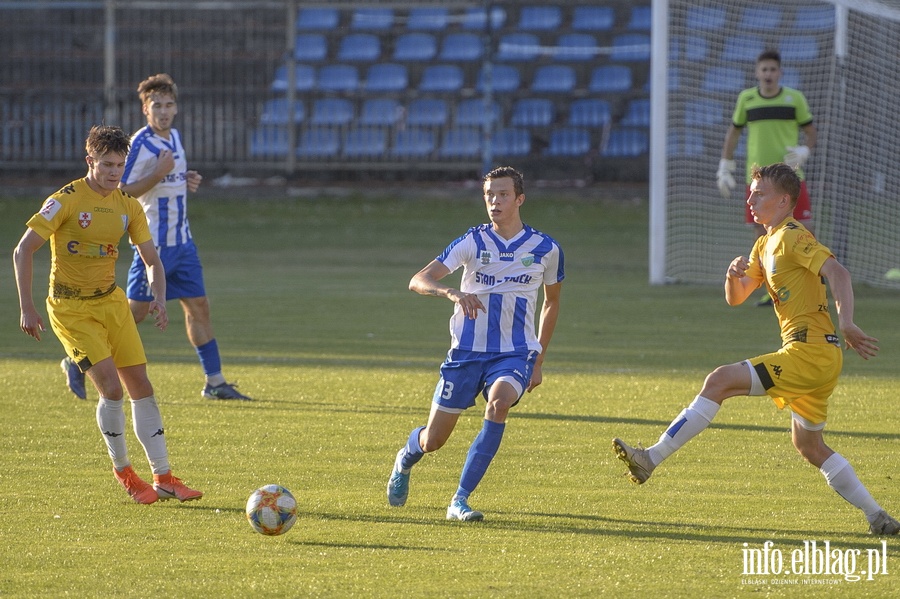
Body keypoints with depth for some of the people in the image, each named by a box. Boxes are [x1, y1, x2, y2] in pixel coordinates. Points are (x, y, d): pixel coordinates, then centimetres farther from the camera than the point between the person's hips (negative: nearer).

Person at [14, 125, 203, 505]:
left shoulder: (128, 206, 3)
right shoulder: (65, 201, -14)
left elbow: (151, 259, 7)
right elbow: (23, 250, -14)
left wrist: (158, 299, -12)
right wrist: (27, 308, -19)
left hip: (111, 301, 6)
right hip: (71, 309, -6)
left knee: (141, 386, 1)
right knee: (111, 388, -16)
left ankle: (163, 477, 6)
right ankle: (122, 471, 4)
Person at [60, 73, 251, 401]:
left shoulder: (174, 137, 11)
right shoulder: (140, 143, -14)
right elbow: (122, 192, -18)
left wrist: (188, 180, 6)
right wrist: (160, 173, -27)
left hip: (181, 241, 8)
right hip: (154, 243, -8)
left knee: (198, 307, 6)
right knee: (136, 311, -4)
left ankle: (215, 382, 9)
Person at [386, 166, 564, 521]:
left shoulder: (545, 249, 0)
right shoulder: (473, 242, -5)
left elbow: (552, 302, 18)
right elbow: (418, 281, -15)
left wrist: (539, 362, 16)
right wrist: (451, 293, -36)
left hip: (515, 354, 0)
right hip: (467, 351, 0)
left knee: (499, 402, -34)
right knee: (432, 442, 4)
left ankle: (460, 501, -26)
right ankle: (405, 459, 44)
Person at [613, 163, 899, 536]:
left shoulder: (793, 237, -9)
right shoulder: (765, 246, 20)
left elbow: (837, 273, -23)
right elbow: (735, 298, 21)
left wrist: (846, 323, -37)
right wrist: (733, 276, -3)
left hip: (810, 350, -10)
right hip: (817, 357, 10)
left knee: (721, 381, -15)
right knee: (808, 446, 18)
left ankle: (652, 458, -17)